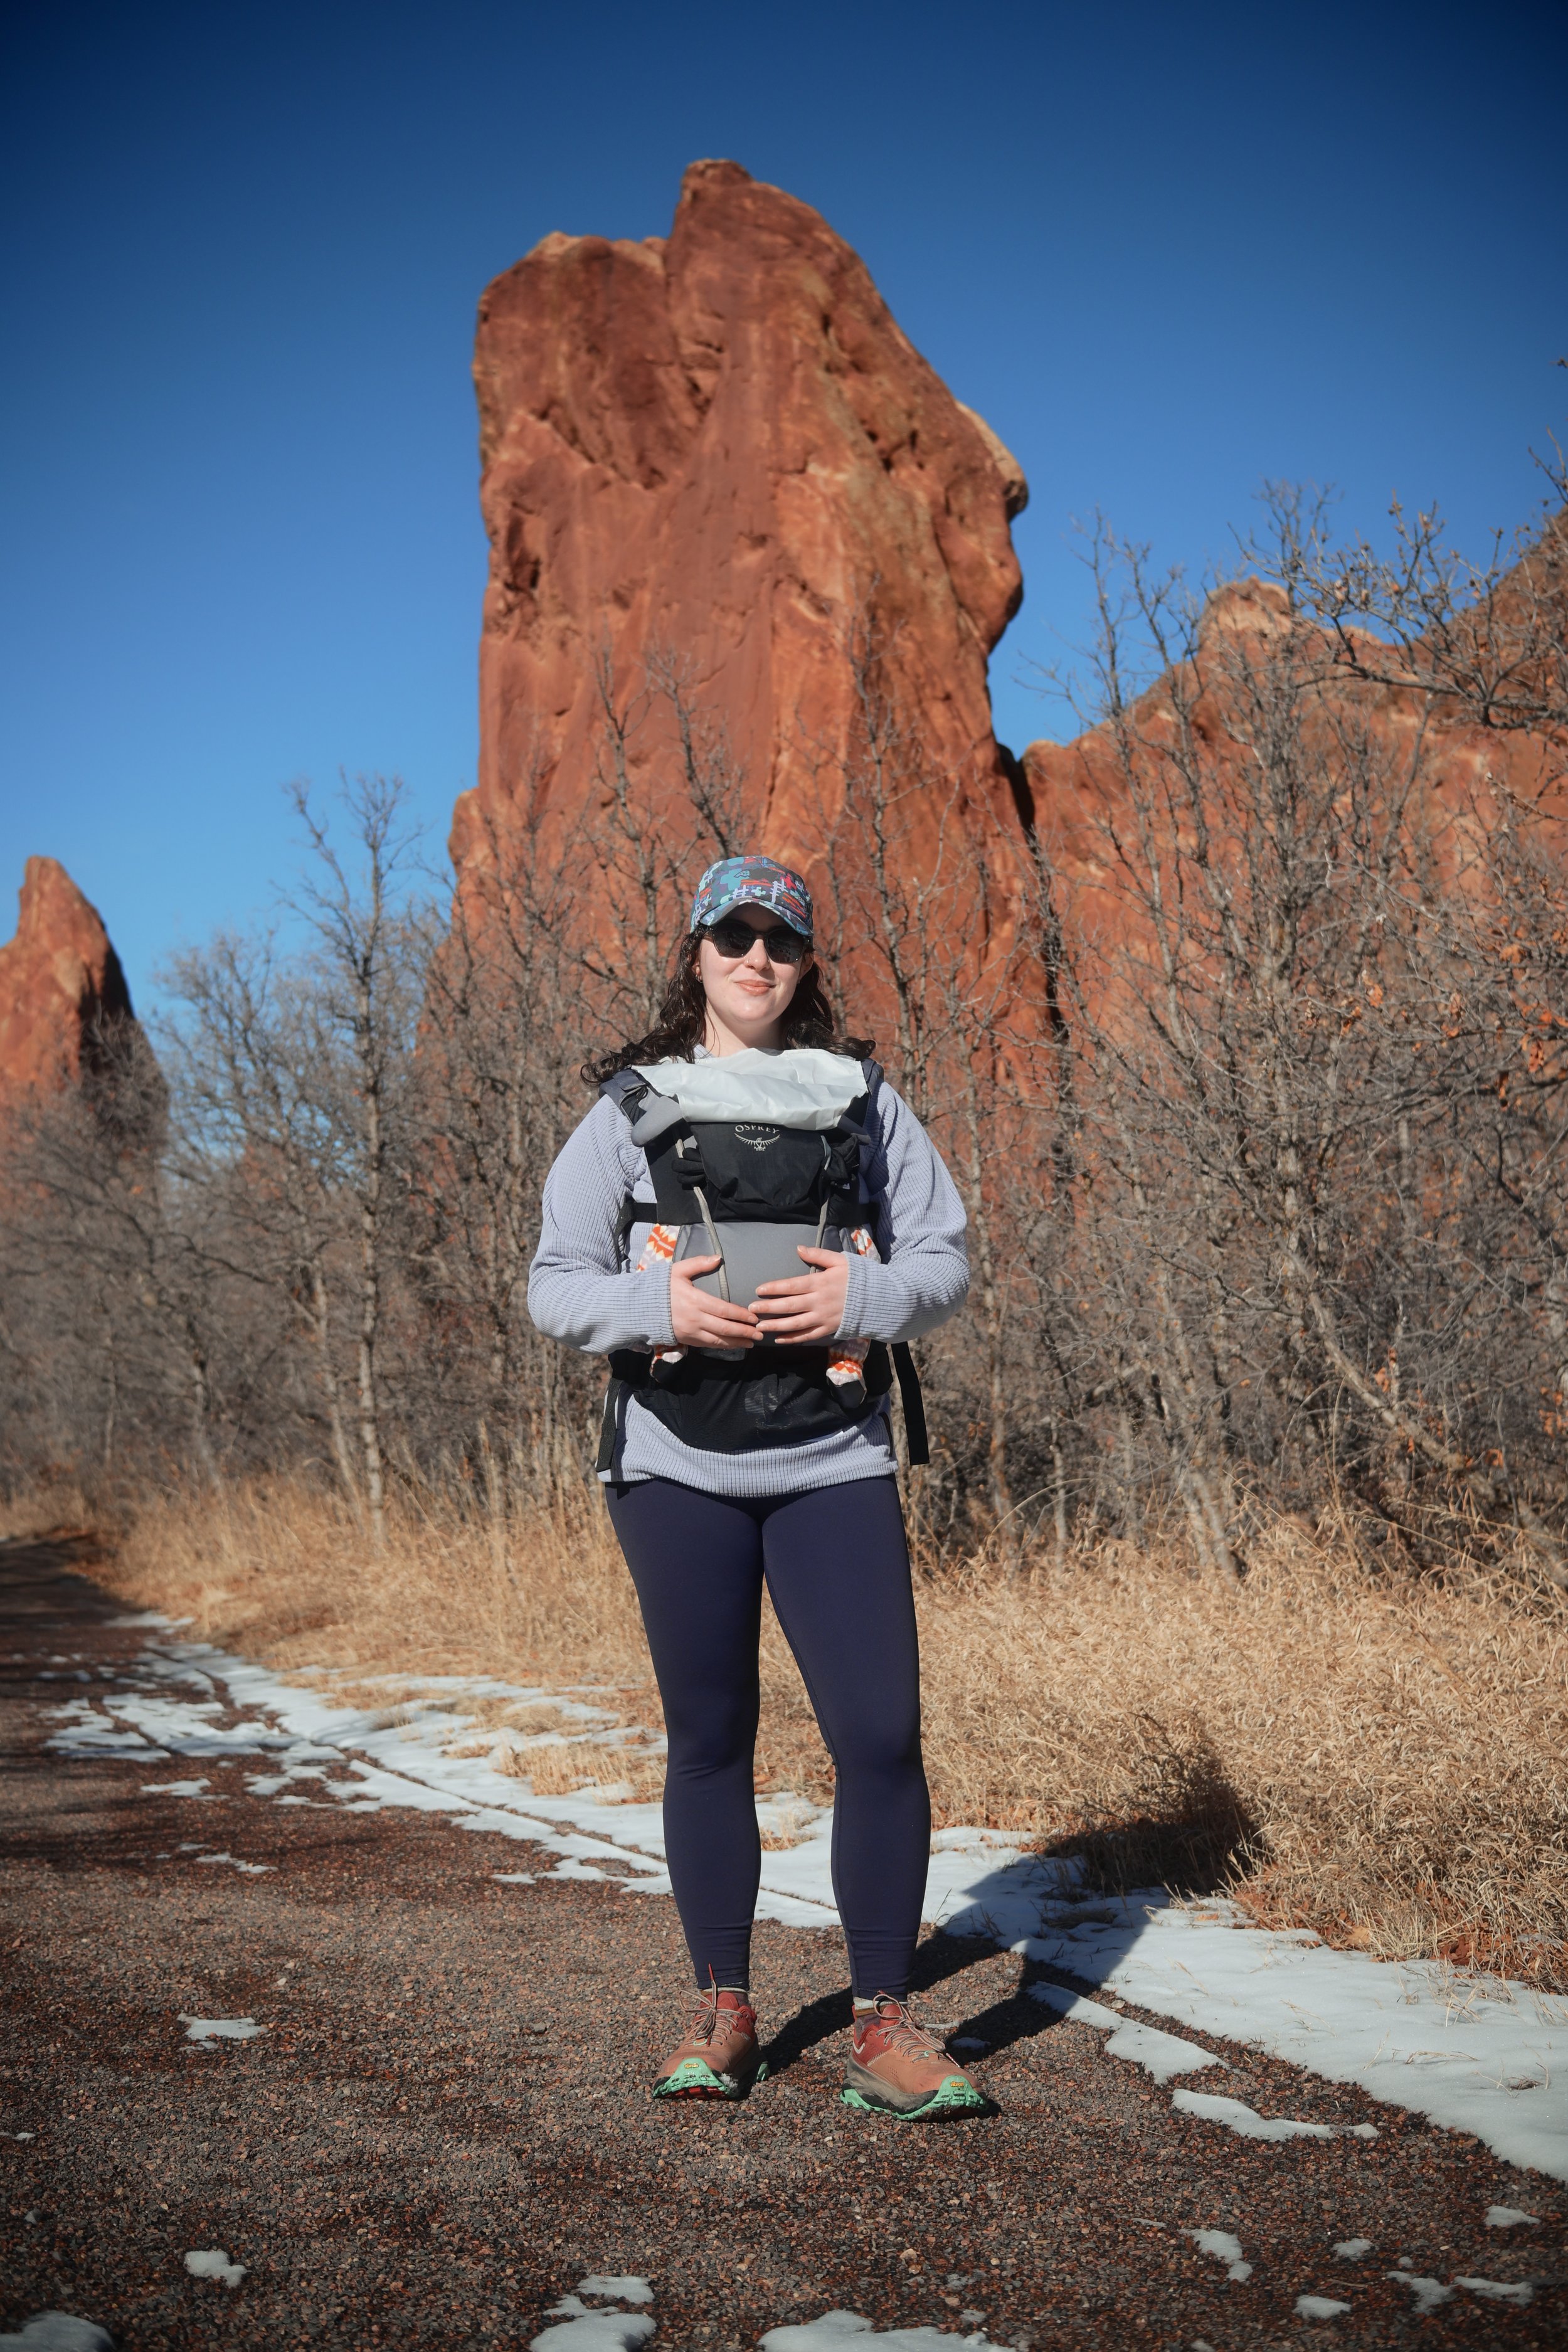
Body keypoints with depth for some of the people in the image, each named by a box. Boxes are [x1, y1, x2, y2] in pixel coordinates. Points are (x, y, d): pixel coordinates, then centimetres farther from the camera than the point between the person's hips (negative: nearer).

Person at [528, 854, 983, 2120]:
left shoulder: (865, 1100, 9)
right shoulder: (630, 1108, 6)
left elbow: (944, 1259, 8)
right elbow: (556, 1286, 5)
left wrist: (863, 1296, -12)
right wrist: (661, 1307, -14)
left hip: (834, 1459, 0)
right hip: (679, 1464, 0)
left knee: (881, 1735, -6)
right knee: (710, 1741, 9)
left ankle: (885, 2024, 7)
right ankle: (724, 2012, 23)